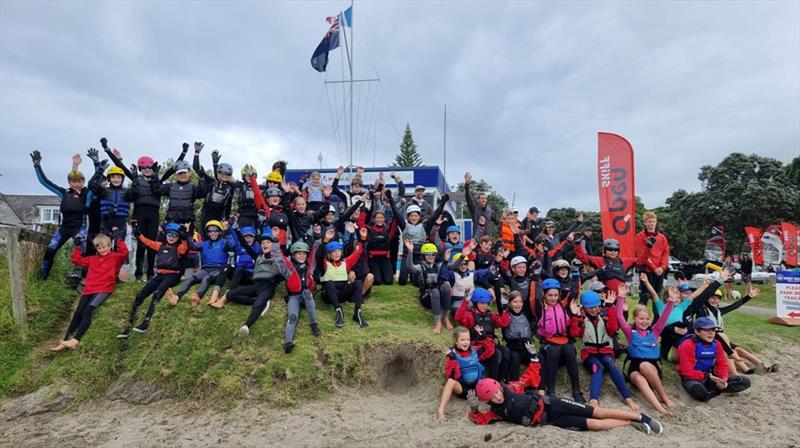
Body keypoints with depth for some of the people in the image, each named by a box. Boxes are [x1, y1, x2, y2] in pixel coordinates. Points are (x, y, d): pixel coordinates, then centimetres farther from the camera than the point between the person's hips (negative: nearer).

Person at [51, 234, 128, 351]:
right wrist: (77, 245, 22)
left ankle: (75, 340, -28)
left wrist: (118, 239, -9)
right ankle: (65, 341, -6)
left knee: (88, 311, -22)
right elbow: (76, 260, 28)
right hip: (89, 289, 6)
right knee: (78, 313, -7)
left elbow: (124, 253, -12)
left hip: (103, 290, -6)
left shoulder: (115, 257, 8)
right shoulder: (92, 259, 25)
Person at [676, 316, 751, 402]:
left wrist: (723, 379, -15)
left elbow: (722, 364, 5)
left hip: (711, 376, 7)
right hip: (693, 378, -7)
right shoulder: (687, 345, -18)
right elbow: (688, 372, -20)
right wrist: (709, 377, -24)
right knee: (699, 391, -41)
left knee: (745, 382, -4)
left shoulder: (716, 344, 3)